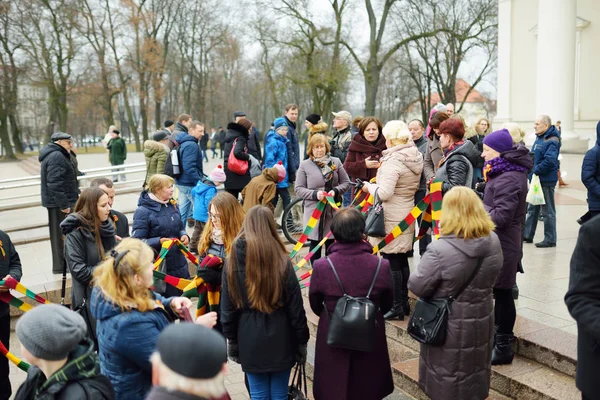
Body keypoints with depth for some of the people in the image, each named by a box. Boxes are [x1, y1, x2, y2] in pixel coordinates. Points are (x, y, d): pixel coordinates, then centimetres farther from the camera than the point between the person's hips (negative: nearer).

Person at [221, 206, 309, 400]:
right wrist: (302, 341, 4)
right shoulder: (282, 261, -12)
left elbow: (227, 307, 0)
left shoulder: (233, 262, -6)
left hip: (250, 340, 1)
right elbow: (295, 307, -7)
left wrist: (231, 340, 11)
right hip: (280, 338, -1)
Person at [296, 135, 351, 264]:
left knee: (331, 245, 10)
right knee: (315, 245, 7)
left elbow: (346, 182, 9)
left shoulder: (336, 162, 5)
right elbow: (299, 189, -1)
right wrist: (315, 194, -17)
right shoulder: (304, 165, 0)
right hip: (314, 211, -1)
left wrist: (335, 191, -11)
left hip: (333, 210, 1)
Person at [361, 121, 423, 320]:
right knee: (402, 260, 17)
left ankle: (397, 306, 7)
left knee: (391, 262, 0)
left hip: (391, 218, -9)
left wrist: (369, 187, -7)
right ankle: (404, 302, 28)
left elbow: (384, 193, -25)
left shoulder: (393, 161, -21)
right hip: (406, 215, 9)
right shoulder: (416, 158, 6)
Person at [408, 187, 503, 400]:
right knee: (475, 367, 25)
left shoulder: (440, 249, -28)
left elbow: (416, 286, -20)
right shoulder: (493, 241, -8)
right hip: (481, 321, 5)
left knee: (447, 382, 14)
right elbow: (492, 277, 8)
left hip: (449, 326, -5)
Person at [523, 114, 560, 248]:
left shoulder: (551, 141, -18)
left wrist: (536, 170, -20)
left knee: (548, 210, 1)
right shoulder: (539, 138, 11)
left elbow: (550, 160, -29)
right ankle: (527, 234, 27)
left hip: (546, 180, -9)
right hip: (536, 179, 9)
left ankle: (550, 239, 9)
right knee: (532, 208, 16)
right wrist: (531, 170, 7)